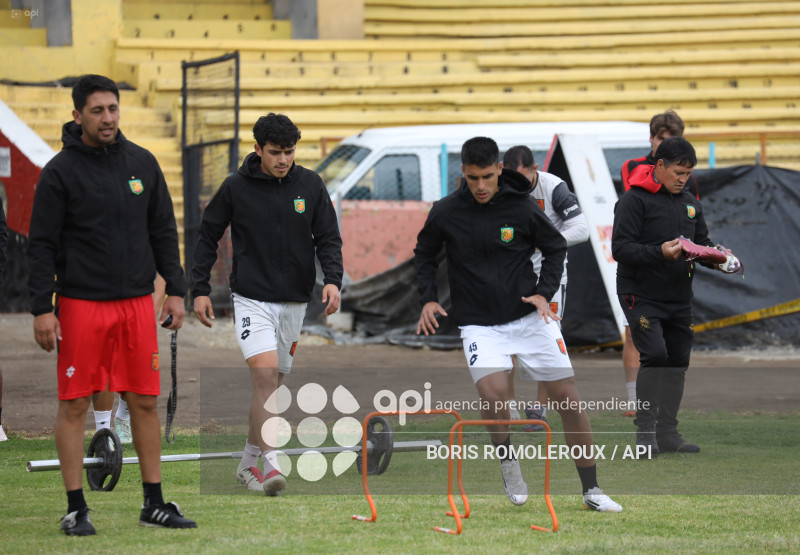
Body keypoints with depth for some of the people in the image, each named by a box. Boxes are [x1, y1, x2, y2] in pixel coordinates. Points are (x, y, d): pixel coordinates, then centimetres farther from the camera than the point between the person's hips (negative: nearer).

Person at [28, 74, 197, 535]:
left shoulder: (143, 163, 8)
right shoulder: (61, 171, -4)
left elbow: (163, 231, 15)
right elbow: (43, 244, -4)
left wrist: (176, 290, 8)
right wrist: (42, 308, -10)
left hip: (138, 303, 4)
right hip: (81, 304, -4)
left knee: (146, 402, 5)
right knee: (74, 405, -1)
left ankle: (155, 504, 14)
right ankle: (76, 509, 6)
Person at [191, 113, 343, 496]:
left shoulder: (310, 185, 2)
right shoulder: (236, 187, -3)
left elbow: (328, 238, 4)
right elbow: (208, 237, 6)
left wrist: (332, 279, -13)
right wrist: (200, 289, 0)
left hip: (294, 302, 3)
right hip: (251, 298, -3)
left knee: (272, 384, 10)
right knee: (265, 375, -20)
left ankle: (249, 462, 24)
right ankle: (271, 464, -23)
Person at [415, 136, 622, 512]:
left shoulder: (522, 207, -5)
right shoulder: (446, 213, -3)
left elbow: (555, 247, 9)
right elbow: (424, 253, 15)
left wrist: (544, 292, -4)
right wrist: (428, 299, 3)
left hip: (530, 317, 1)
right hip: (479, 323, -1)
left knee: (568, 397, -2)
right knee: (493, 392, -27)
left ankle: (591, 491, 10)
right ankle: (507, 461, 3)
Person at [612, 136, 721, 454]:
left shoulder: (689, 203, 13)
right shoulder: (635, 200, -9)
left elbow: (701, 241, 19)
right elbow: (620, 248, -16)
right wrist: (660, 252, -28)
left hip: (679, 297, 7)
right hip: (641, 294, -7)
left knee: (677, 359, 6)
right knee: (654, 354, -18)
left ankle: (667, 433, 13)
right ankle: (645, 429, -10)